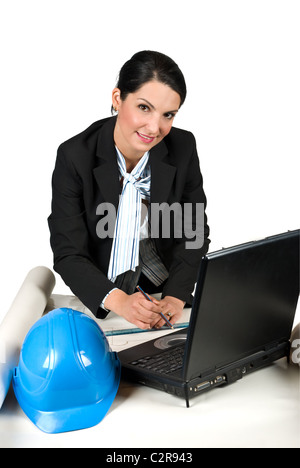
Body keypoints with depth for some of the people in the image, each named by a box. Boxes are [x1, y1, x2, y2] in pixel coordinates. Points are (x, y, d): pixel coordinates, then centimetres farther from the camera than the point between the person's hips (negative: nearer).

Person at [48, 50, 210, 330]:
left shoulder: (183, 148, -7)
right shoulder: (74, 157, -15)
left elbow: (193, 233, -1)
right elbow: (68, 254, -14)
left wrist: (176, 297, -16)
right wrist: (118, 300, -29)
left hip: (166, 292, 2)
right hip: (99, 305, -1)